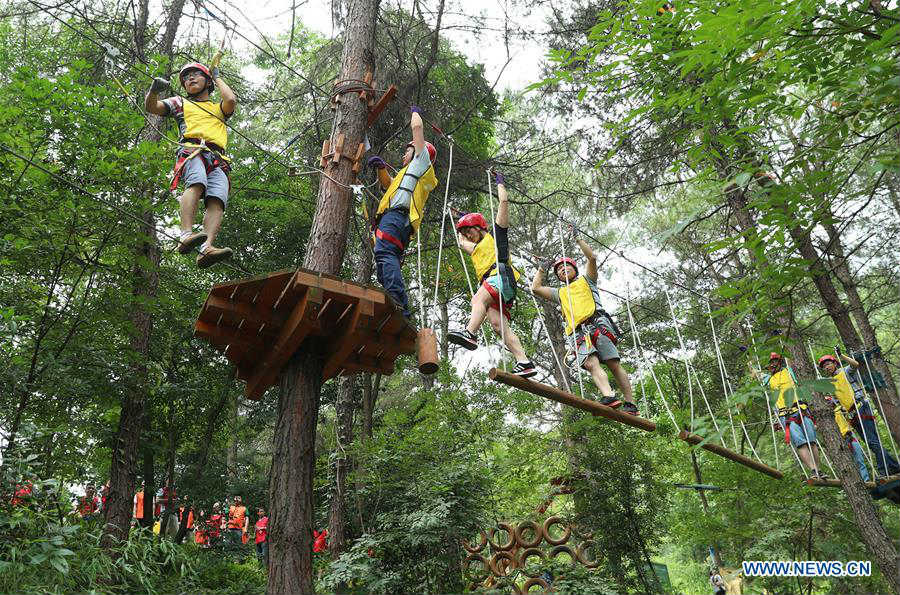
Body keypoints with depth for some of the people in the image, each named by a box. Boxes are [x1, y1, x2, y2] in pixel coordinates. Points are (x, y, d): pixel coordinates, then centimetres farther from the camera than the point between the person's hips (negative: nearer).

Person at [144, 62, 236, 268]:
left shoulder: (219, 109, 35)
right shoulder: (180, 103, 33)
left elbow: (231, 100, 12)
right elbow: (151, 107, 22)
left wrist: (217, 77, 30)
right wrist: (154, 91, 0)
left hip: (218, 160, 2)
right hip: (191, 150, -2)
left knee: (217, 200, -26)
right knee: (197, 183, -36)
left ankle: (207, 248, -44)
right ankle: (186, 236, -50)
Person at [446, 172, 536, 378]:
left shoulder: (496, 234, 20)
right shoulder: (476, 249, 38)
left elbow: (503, 202, 16)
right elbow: (461, 243, 57)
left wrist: (499, 182, 29)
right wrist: (462, 222, 62)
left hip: (501, 276, -6)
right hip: (489, 286, 6)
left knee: (478, 298, -32)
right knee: (497, 323, -15)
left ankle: (470, 333, -58)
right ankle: (524, 362, -26)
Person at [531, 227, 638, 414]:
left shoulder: (586, 280, 25)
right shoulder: (559, 293, 34)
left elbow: (592, 258, 9)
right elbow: (536, 288, 29)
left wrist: (577, 239, 11)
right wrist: (542, 268, 37)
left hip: (598, 324, -2)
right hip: (579, 334, 3)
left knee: (614, 364, -14)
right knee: (591, 364, -25)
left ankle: (630, 404, -13)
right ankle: (608, 397, -44)